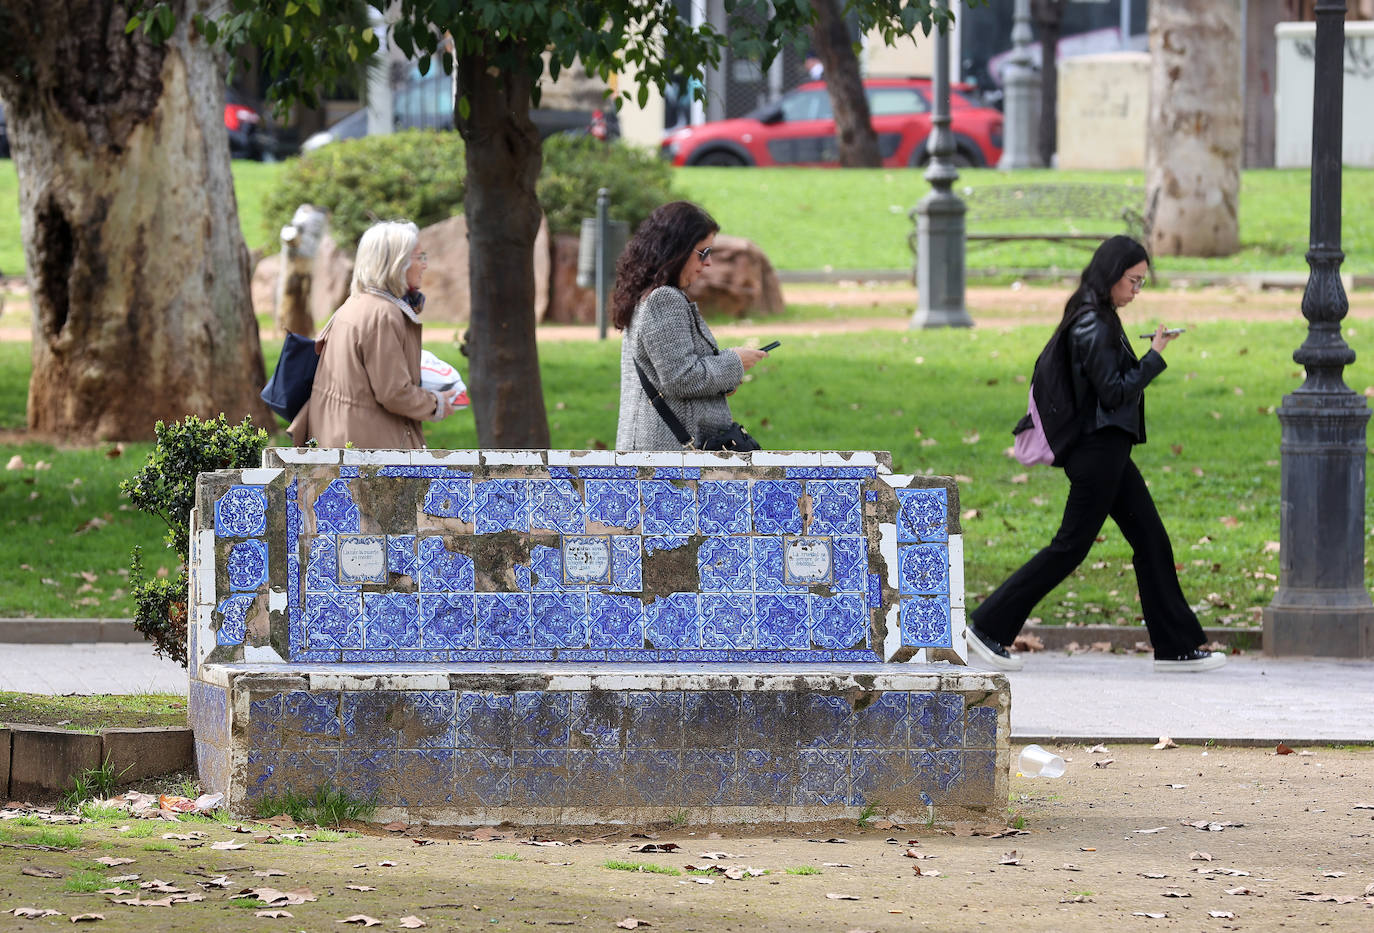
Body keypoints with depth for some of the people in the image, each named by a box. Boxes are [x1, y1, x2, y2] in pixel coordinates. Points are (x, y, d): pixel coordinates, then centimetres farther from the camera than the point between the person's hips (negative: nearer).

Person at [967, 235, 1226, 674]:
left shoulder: (1097, 319, 13)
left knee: (1152, 541, 9)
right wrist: (1154, 355, -14)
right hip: (1099, 451, -10)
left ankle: (1176, 647, 12)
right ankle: (988, 626, 1)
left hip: (1109, 451, 10)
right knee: (1070, 546, -5)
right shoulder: (1093, 325, -17)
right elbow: (1115, 392, -20)